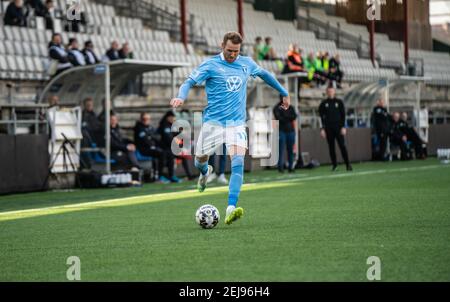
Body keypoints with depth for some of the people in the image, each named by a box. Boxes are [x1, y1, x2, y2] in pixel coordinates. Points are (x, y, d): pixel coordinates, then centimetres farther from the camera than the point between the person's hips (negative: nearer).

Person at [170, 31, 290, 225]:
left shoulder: (246, 63, 9)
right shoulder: (210, 65, -3)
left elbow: (264, 74, 27)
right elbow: (190, 81, -11)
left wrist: (284, 93, 34)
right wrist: (181, 97, -32)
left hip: (237, 123, 1)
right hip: (213, 121, -1)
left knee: (238, 162, -18)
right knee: (200, 159, 8)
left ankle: (231, 209, -24)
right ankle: (205, 172, 49)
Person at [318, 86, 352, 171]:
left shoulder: (339, 102, 6)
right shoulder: (324, 104, 7)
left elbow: (343, 115, 3)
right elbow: (322, 117, 6)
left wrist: (343, 127, -7)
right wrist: (322, 129, -3)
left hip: (338, 127, -1)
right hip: (328, 128, 1)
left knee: (342, 146, -8)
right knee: (331, 147, 2)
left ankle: (348, 164, -8)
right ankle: (334, 164, 10)